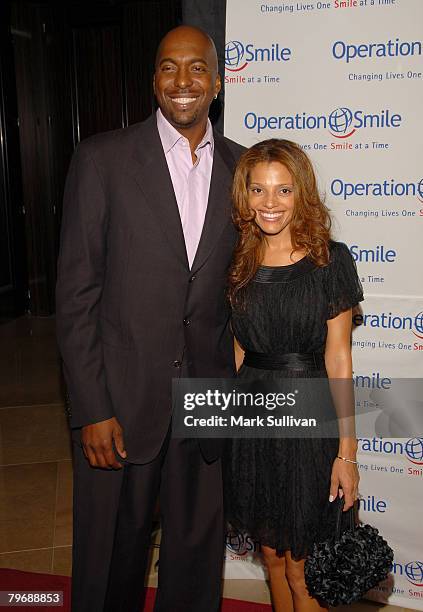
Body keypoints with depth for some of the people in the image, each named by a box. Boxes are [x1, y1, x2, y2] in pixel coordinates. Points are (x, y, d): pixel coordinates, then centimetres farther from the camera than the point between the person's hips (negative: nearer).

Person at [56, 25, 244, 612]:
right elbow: (76, 293, -7)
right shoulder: (103, 158, -5)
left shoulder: (240, 166, 5)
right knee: (112, 551, 13)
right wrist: (91, 409, -11)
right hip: (121, 396, -2)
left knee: (198, 547, 17)